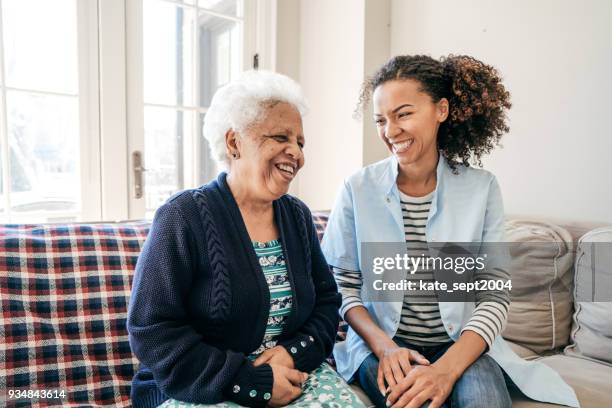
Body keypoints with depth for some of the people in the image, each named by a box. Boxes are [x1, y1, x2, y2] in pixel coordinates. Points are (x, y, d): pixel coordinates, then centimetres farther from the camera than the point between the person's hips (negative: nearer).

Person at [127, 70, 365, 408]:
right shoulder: (183, 217, -12)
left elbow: (327, 300, 8)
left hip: (293, 375, 4)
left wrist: (296, 353, -11)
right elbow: (152, 332, -15)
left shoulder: (298, 216, 5)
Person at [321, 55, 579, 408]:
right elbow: (340, 283, -2)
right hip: (380, 342, 0)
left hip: (462, 344, 1)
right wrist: (384, 346, -17)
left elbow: (495, 295, -6)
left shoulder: (482, 188, -4)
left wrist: (447, 368, -20)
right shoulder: (358, 189, -5)